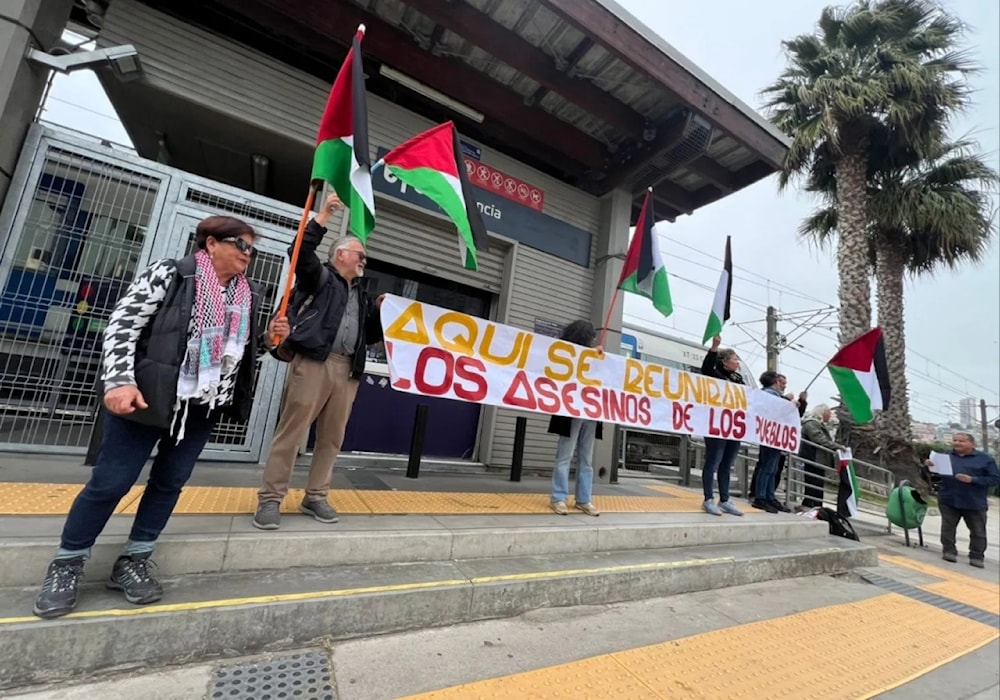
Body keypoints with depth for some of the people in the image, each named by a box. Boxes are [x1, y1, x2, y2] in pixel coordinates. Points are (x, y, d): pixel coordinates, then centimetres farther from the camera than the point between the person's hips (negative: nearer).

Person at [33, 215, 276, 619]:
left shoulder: (248, 296, 7)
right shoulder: (170, 274, -7)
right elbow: (122, 324, -10)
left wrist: (272, 339, -3)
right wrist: (120, 381, -19)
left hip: (203, 409, 5)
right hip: (147, 398, -5)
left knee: (170, 481, 12)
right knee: (111, 481, 5)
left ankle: (132, 561, 29)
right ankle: (66, 565, 28)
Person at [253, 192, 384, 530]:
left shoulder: (362, 295, 25)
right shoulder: (321, 277, 10)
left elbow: (370, 336, 25)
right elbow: (301, 252, -9)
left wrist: (380, 310, 10)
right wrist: (323, 215, -6)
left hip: (347, 370, 6)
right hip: (313, 362, -6)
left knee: (332, 437, 6)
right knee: (291, 431, -3)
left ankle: (316, 497, 17)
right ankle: (270, 499, 7)